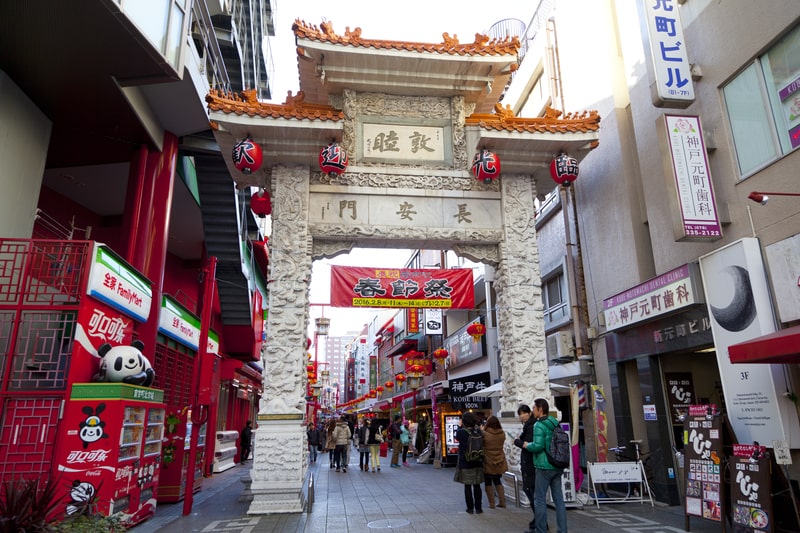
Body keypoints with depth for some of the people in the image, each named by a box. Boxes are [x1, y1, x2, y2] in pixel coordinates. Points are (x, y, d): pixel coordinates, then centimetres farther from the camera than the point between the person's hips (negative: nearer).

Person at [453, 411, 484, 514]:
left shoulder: (461, 432, -15)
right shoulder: (478, 431, -7)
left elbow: (457, 437, 7)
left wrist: (460, 426, 10)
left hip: (465, 463, -3)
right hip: (477, 463, 3)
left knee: (467, 486, 8)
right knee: (477, 486, 12)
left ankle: (470, 508, 13)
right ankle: (478, 508, 17)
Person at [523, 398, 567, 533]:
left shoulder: (539, 425, -14)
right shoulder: (555, 423, 10)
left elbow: (538, 446, -22)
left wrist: (527, 445, -4)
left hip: (544, 466, -8)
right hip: (557, 466, 8)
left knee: (539, 499, 2)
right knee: (558, 498, 11)